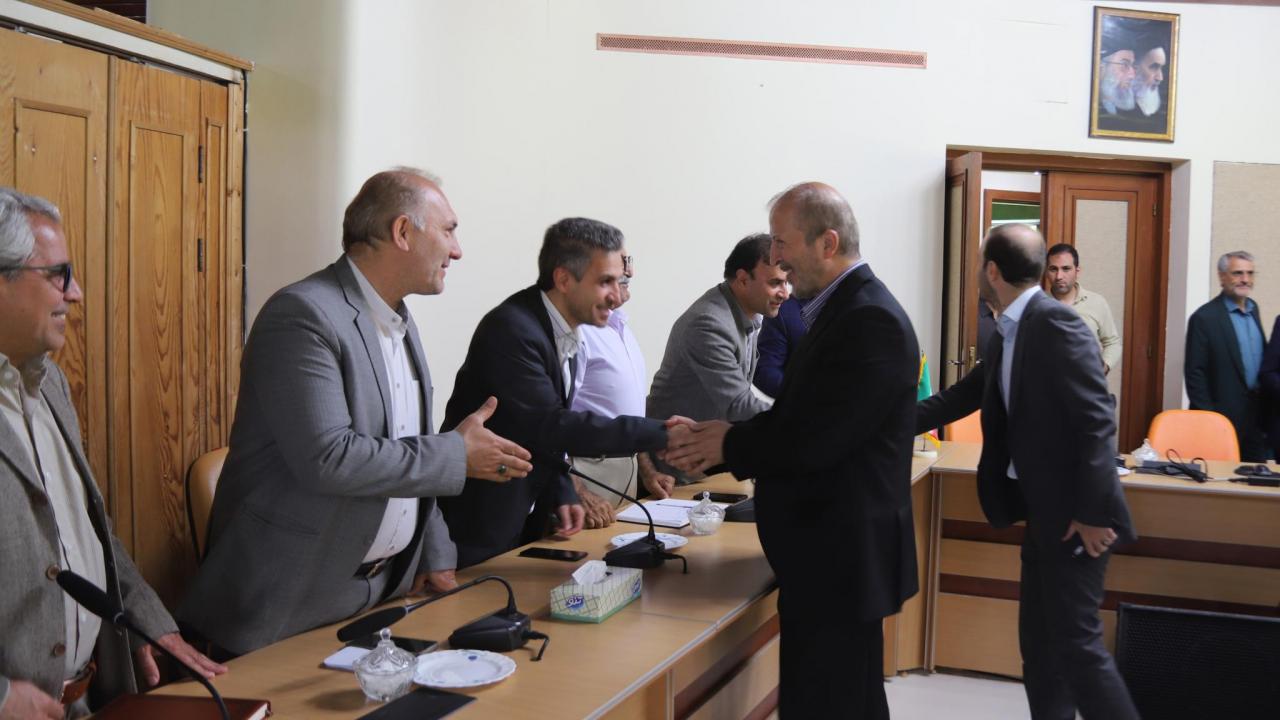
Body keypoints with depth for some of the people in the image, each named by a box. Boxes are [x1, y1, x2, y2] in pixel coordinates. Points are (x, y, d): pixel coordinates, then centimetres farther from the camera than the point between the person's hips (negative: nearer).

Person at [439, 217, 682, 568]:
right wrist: (661, 433, -29)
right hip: (478, 529, -8)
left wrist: (562, 494, -3)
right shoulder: (511, 329, -22)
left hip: (525, 520, 9)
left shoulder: (567, 334, 6)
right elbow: (548, 427, -29)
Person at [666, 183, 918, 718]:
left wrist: (731, 444, -9)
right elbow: (795, 417, 12)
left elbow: (816, 440, -24)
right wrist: (718, 439, -1)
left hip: (840, 554, -10)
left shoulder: (870, 319, -19)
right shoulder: (844, 308, 12)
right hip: (837, 551, 10)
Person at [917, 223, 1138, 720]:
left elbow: (1097, 420, -21)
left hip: (1075, 515, -10)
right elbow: (960, 398, 22)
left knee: (1076, 642, -6)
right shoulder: (1008, 334, 12)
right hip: (1044, 511, 10)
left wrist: (1093, 512, -22)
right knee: (1038, 641, 15)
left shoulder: (1057, 324, -17)